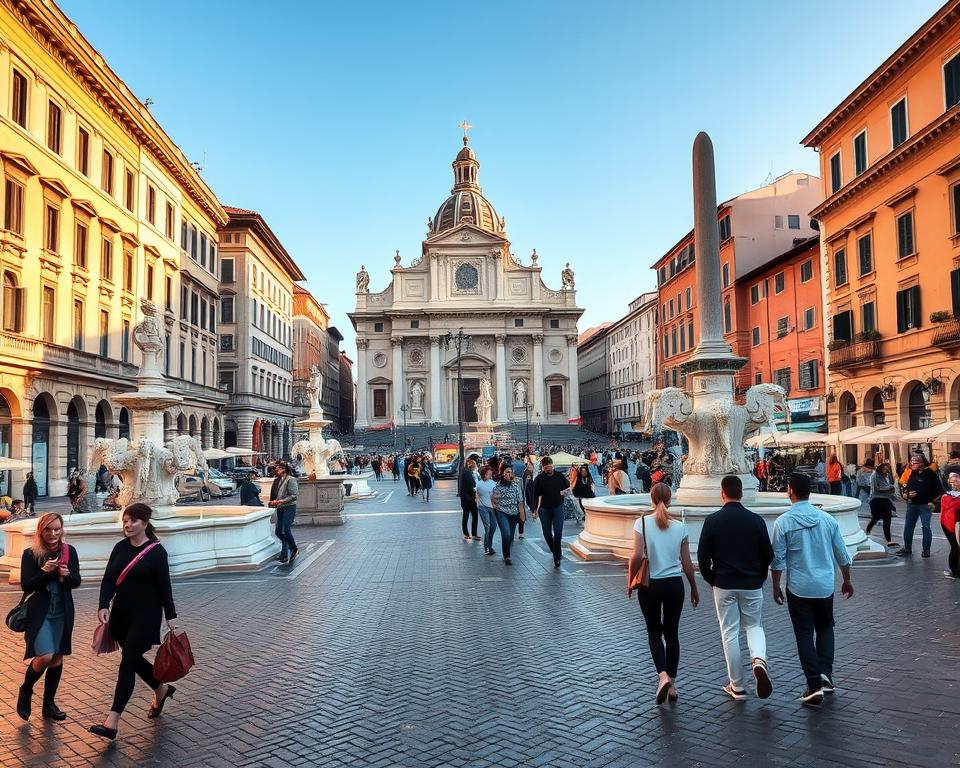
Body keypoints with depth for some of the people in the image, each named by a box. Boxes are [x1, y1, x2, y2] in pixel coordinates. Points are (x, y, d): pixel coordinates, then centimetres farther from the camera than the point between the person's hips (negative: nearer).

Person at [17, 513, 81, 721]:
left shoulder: (69, 551, -1)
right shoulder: (31, 554, -7)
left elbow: (76, 582, 2)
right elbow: (26, 586, -10)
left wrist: (67, 574, -19)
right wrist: (44, 571, -25)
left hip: (62, 612, 3)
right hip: (39, 612, -3)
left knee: (58, 658, 8)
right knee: (44, 656, -13)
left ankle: (49, 704, 23)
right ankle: (25, 692, 16)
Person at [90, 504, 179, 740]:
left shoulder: (156, 551, -11)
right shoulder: (120, 548, 5)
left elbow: (164, 586, -8)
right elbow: (108, 579, 2)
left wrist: (170, 616, -6)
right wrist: (104, 605, -13)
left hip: (145, 616, -6)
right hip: (121, 614, 6)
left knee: (128, 662, -9)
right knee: (134, 659, 16)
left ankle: (112, 722, -7)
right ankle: (162, 689, 40)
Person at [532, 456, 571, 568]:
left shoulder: (559, 475, 0)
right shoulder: (539, 479, -4)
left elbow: (568, 487, 13)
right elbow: (536, 495, 0)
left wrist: (565, 491, -10)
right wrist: (535, 510, -2)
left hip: (558, 507, -1)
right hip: (544, 509, 1)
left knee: (558, 533, -6)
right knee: (547, 533, 9)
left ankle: (557, 558, -1)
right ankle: (555, 552, 31)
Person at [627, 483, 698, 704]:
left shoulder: (642, 522, -10)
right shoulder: (680, 526, -4)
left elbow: (637, 556, -15)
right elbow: (687, 563, 1)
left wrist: (630, 581, 0)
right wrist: (694, 589, 14)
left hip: (649, 585, -2)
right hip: (674, 584, 2)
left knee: (654, 632, 14)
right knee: (672, 633, 15)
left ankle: (663, 676, -6)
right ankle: (671, 685, 22)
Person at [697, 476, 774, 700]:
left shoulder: (712, 520, -8)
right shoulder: (756, 520, -3)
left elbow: (702, 556, -6)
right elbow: (768, 555, 1)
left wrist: (711, 580, 10)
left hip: (724, 585, -1)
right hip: (752, 585, 1)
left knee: (730, 633, 7)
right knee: (754, 626, 18)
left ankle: (737, 686, 13)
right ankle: (759, 660, -11)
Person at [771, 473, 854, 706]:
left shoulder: (784, 522, -12)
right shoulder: (827, 519, -2)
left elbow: (778, 559, -10)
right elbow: (842, 555, 6)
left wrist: (776, 587, 3)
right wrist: (847, 580, 21)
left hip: (798, 588, -3)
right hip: (825, 586, 3)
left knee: (804, 634, 6)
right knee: (825, 628, 22)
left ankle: (815, 685, 4)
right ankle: (825, 672, 10)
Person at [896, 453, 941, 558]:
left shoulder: (929, 473, -8)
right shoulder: (911, 473, 7)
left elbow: (939, 489, -7)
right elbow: (905, 487, 15)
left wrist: (932, 501, -9)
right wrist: (907, 494, -4)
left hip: (924, 505, -6)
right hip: (911, 505, 6)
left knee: (926, 527, 0)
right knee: (908, 526, 9)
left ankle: (926, 550, 10)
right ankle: (907, 548, 20)